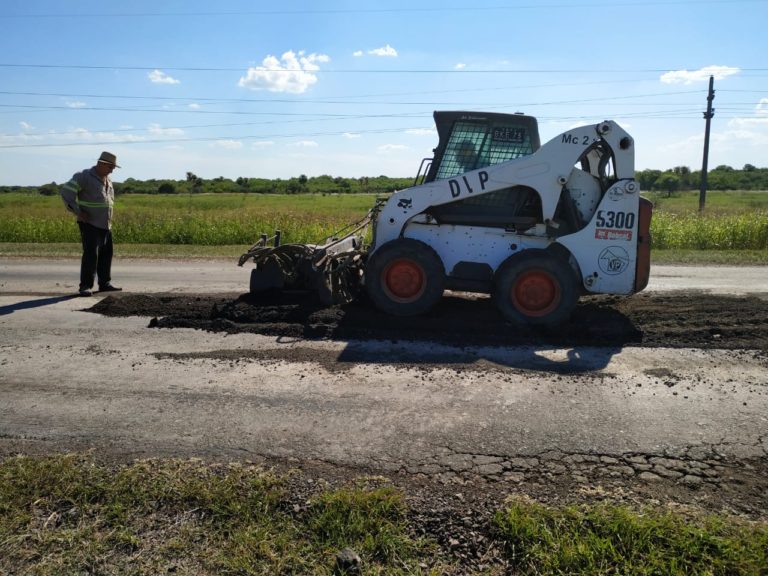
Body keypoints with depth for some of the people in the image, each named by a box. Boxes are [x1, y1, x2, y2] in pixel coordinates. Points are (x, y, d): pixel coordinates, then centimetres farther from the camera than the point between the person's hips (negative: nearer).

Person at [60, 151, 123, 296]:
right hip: (90, 224, -8)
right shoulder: (84, 177, -10)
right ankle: (86, 286, -7)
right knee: (90, 254, -12)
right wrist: (77, 212, -19)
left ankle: (105, 283, 18)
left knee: (106, 254, 10)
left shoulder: (108, 180, 14)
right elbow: (65, 192, -16)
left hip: (105, 225, 8)